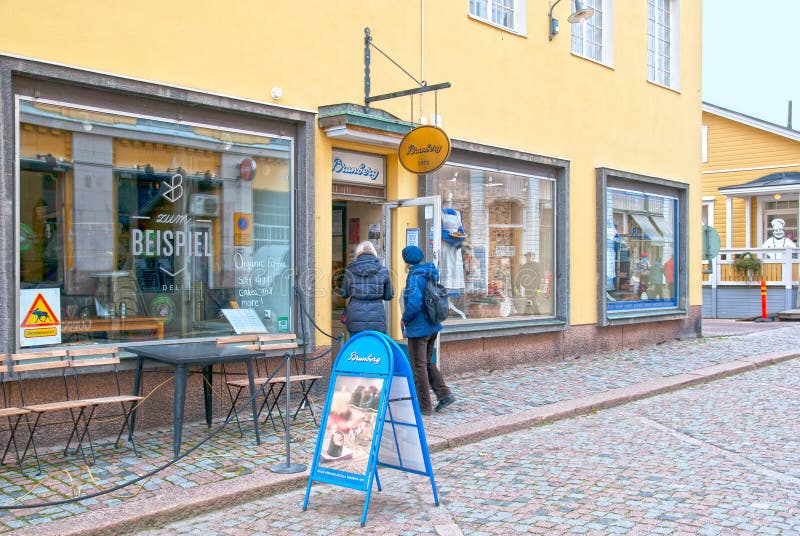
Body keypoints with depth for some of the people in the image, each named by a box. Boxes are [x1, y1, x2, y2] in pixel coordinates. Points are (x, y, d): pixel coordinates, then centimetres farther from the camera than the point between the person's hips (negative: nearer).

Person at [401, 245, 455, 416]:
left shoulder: (414, 277, -18)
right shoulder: (431, 274, 8)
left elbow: (414, 303, -28)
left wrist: (405, 319, -11)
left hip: (418, 328, -8)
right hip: (433, 326, 9)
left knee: (419, 366, 2)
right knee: (427, 362, 21)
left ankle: (424, 406, 9)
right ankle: (444, 394, 12)